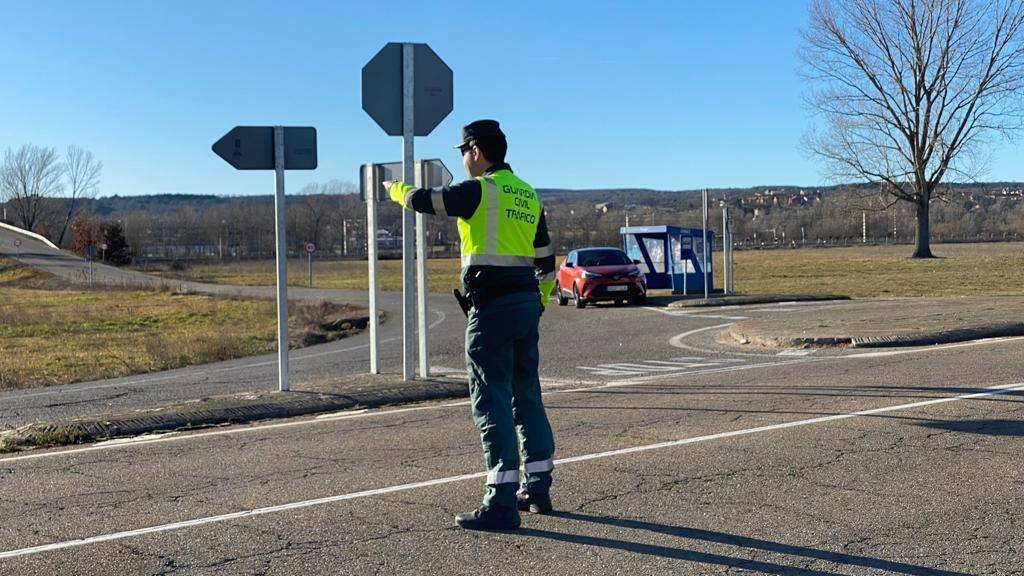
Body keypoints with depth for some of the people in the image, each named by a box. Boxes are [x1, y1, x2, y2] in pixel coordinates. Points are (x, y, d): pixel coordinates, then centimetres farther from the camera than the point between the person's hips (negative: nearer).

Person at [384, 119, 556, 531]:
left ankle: (502, 504, -8)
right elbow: (546, 260, 20)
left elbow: (422, 200, 0)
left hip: (492, 306, -8)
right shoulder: (528, 195, 16)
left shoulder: (479, 191, -9)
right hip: (527, 302, 8)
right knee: (526, 397, 16)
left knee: (491, 402, -7)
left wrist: (395, 188, 22)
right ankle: (537, 489, 25)